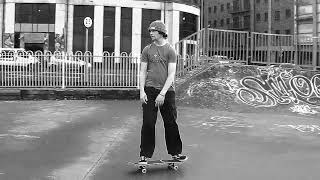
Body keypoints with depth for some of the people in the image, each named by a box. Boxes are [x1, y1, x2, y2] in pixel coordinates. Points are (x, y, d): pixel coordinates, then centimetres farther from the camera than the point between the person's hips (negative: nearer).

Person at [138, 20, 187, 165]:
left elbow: (171, 74, -4)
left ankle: (175, 152, 19)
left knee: (171, 123, 4)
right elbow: (142, 72, 7)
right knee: (148, 123, 0)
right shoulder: (147, 50, 8)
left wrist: (162, 93, -13)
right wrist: (142, 91, -5)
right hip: (150, 90, 1)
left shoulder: (170, 50, 1)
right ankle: (145, 154, 10)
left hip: (167, 90, -1)